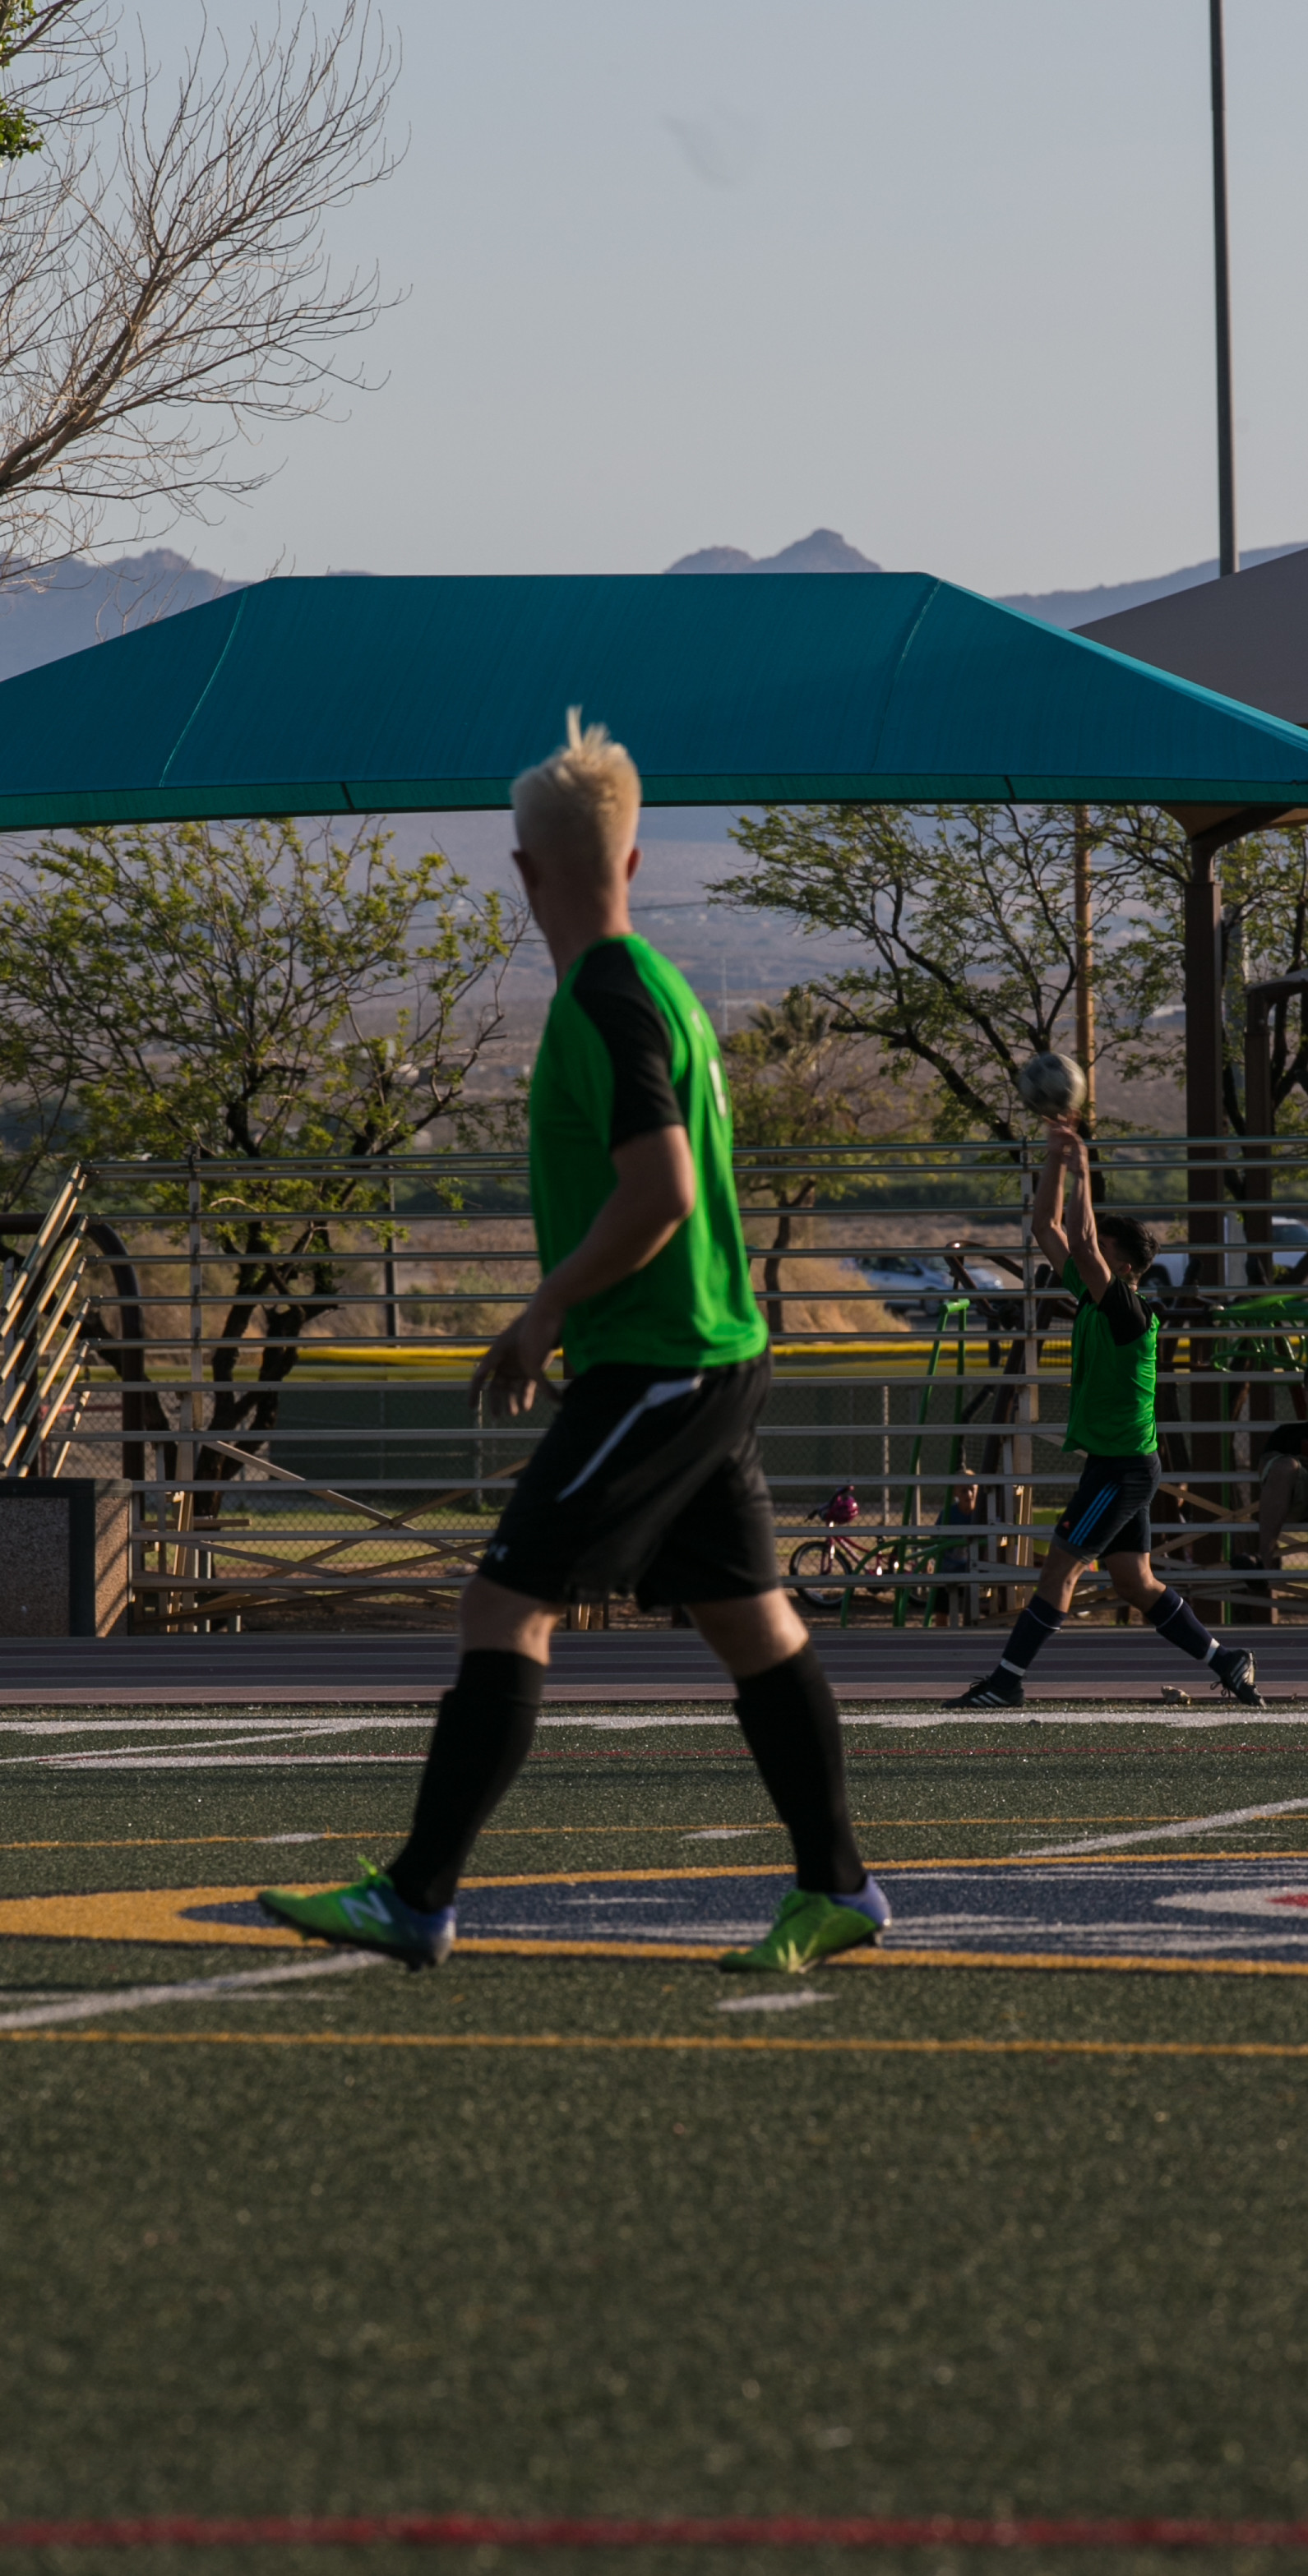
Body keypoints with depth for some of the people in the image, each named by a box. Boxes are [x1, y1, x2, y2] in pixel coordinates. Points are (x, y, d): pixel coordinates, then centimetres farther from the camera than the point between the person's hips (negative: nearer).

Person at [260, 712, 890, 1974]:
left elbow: (661, 1189, -24)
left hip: (652, 1371, -10)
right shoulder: (660, 985, 15)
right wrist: (562, 1315, 20)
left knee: (506, 1609, -10)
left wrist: (545, 1312, -13)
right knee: (750, 1620, 14)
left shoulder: (605, 1003, -15)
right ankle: (835, 1888, 18)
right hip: (716, 1356, 10)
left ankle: (417, 1896, -12)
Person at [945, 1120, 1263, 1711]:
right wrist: (1057, 1159, 5)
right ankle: (1226, 1661, 15)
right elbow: (1047, 1228, 13)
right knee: (1134, 1582, 10)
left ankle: (1008, 1679, -6)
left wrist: (1081, 1174, -23)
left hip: (1124, 1467, -9)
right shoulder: (1090, 1298, 8)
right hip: (1113, 1463, 9)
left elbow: (1082, 1247, -28)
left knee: (1060, 1567, -8)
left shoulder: (1128, 1312, -16)